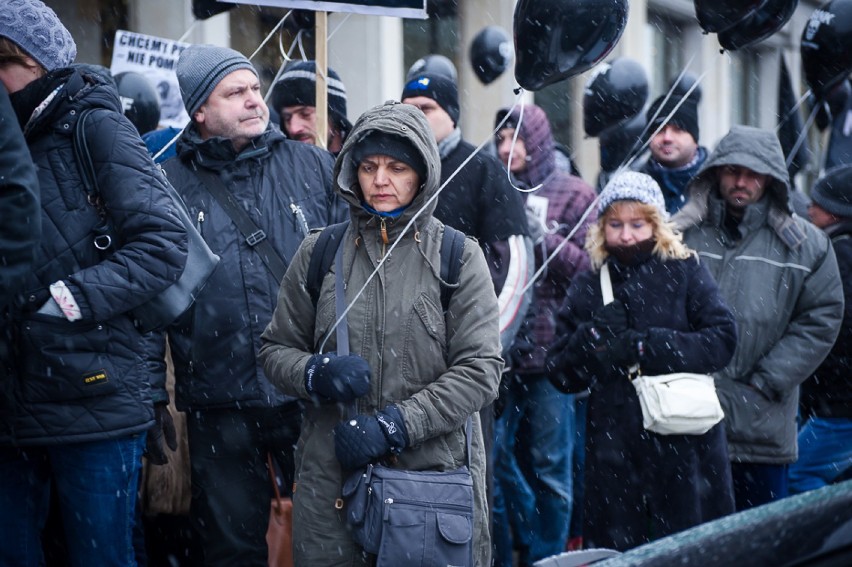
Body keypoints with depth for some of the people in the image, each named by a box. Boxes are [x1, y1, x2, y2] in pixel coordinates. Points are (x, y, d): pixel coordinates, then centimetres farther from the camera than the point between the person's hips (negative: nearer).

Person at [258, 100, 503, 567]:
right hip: (330, 475, 1)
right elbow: (275, 349, 13)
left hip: (434, 471, -1)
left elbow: (480, 369, -5)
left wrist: (394, 425, -14)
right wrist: (315, 373, -10)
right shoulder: (319, 253, 6)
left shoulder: (458, 257, 1)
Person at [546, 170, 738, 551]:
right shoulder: (587, 289, 9)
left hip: (683, 445, -2)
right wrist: (591, 338, -11)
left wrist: (646, 347, -15)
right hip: (613, 451, 2)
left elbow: (722, 339, -8)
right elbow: (562, 375, 8)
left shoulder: (685, 272, 3)